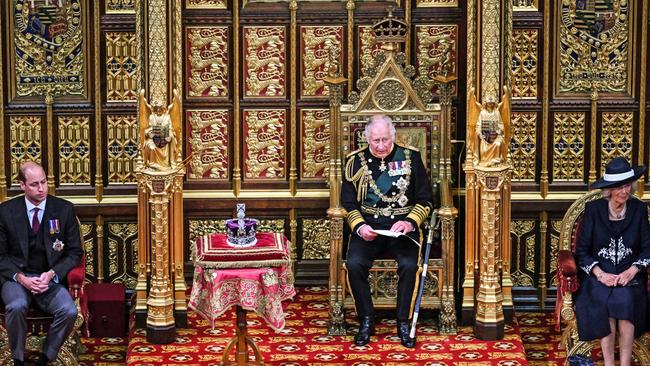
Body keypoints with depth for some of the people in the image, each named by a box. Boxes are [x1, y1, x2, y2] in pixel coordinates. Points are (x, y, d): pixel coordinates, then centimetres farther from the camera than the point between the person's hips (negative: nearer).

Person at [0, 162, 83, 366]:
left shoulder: (64, 209, 2)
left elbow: (75, 252, 5)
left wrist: (52, 274, -11)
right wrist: (20, 278, -13)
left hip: (51, 278, 1)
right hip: (17, 276, -1)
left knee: (69, 311, -29)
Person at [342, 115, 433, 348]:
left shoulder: (411, 158, 7)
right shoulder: (356, 161, 8)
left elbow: (425, 200, 6)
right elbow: (349, 204, 9)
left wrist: (410, 222, -11)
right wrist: (359, 226, -10)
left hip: (403, 225, -1)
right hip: (368, 226, 1)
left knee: (409, 265, -30)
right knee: (354, 264, -28)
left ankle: (404, 322, -11)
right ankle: (366, 321, -10)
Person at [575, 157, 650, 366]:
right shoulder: (593, 209, 2)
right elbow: (582, 250, 2)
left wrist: (632, 271, -12)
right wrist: (600, 274, -13)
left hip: (630, 277, 1)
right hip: (599, 277, -1)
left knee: (624, 300, -32)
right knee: (605, 303, -31)